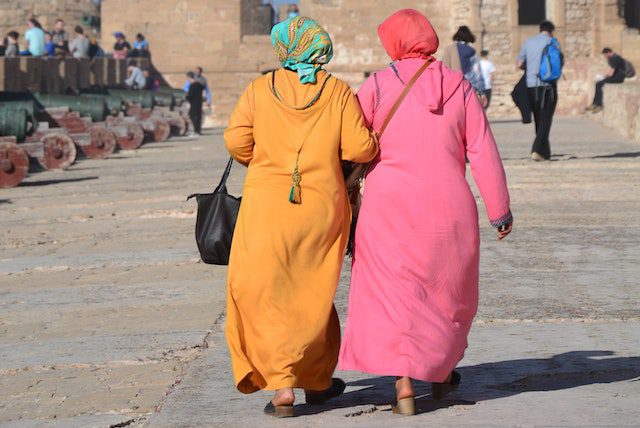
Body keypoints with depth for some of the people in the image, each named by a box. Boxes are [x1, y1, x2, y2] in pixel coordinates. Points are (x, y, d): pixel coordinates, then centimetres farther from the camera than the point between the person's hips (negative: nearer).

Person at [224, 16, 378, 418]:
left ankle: (282, 387, -3)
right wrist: (372, 141, 15)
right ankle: (317, 380, 29)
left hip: (267, 206, -1)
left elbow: (236, 140, -8)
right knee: (314, 294, 17)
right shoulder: (338, 91, -1)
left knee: (267, 296, 5)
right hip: (322, 207, 1)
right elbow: (360, 148, -8)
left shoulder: (261, 89, -1)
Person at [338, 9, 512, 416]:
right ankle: (442, 373, 33)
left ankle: (404, 385, -8)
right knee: (448, 290, 20)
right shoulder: (459, 86, 1)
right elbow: (483, 152, -1)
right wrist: (500, 210, 4)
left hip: (390, 205, -2)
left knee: (394, 290, 2)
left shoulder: (378, 85, -4)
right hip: (448, 208, 2)